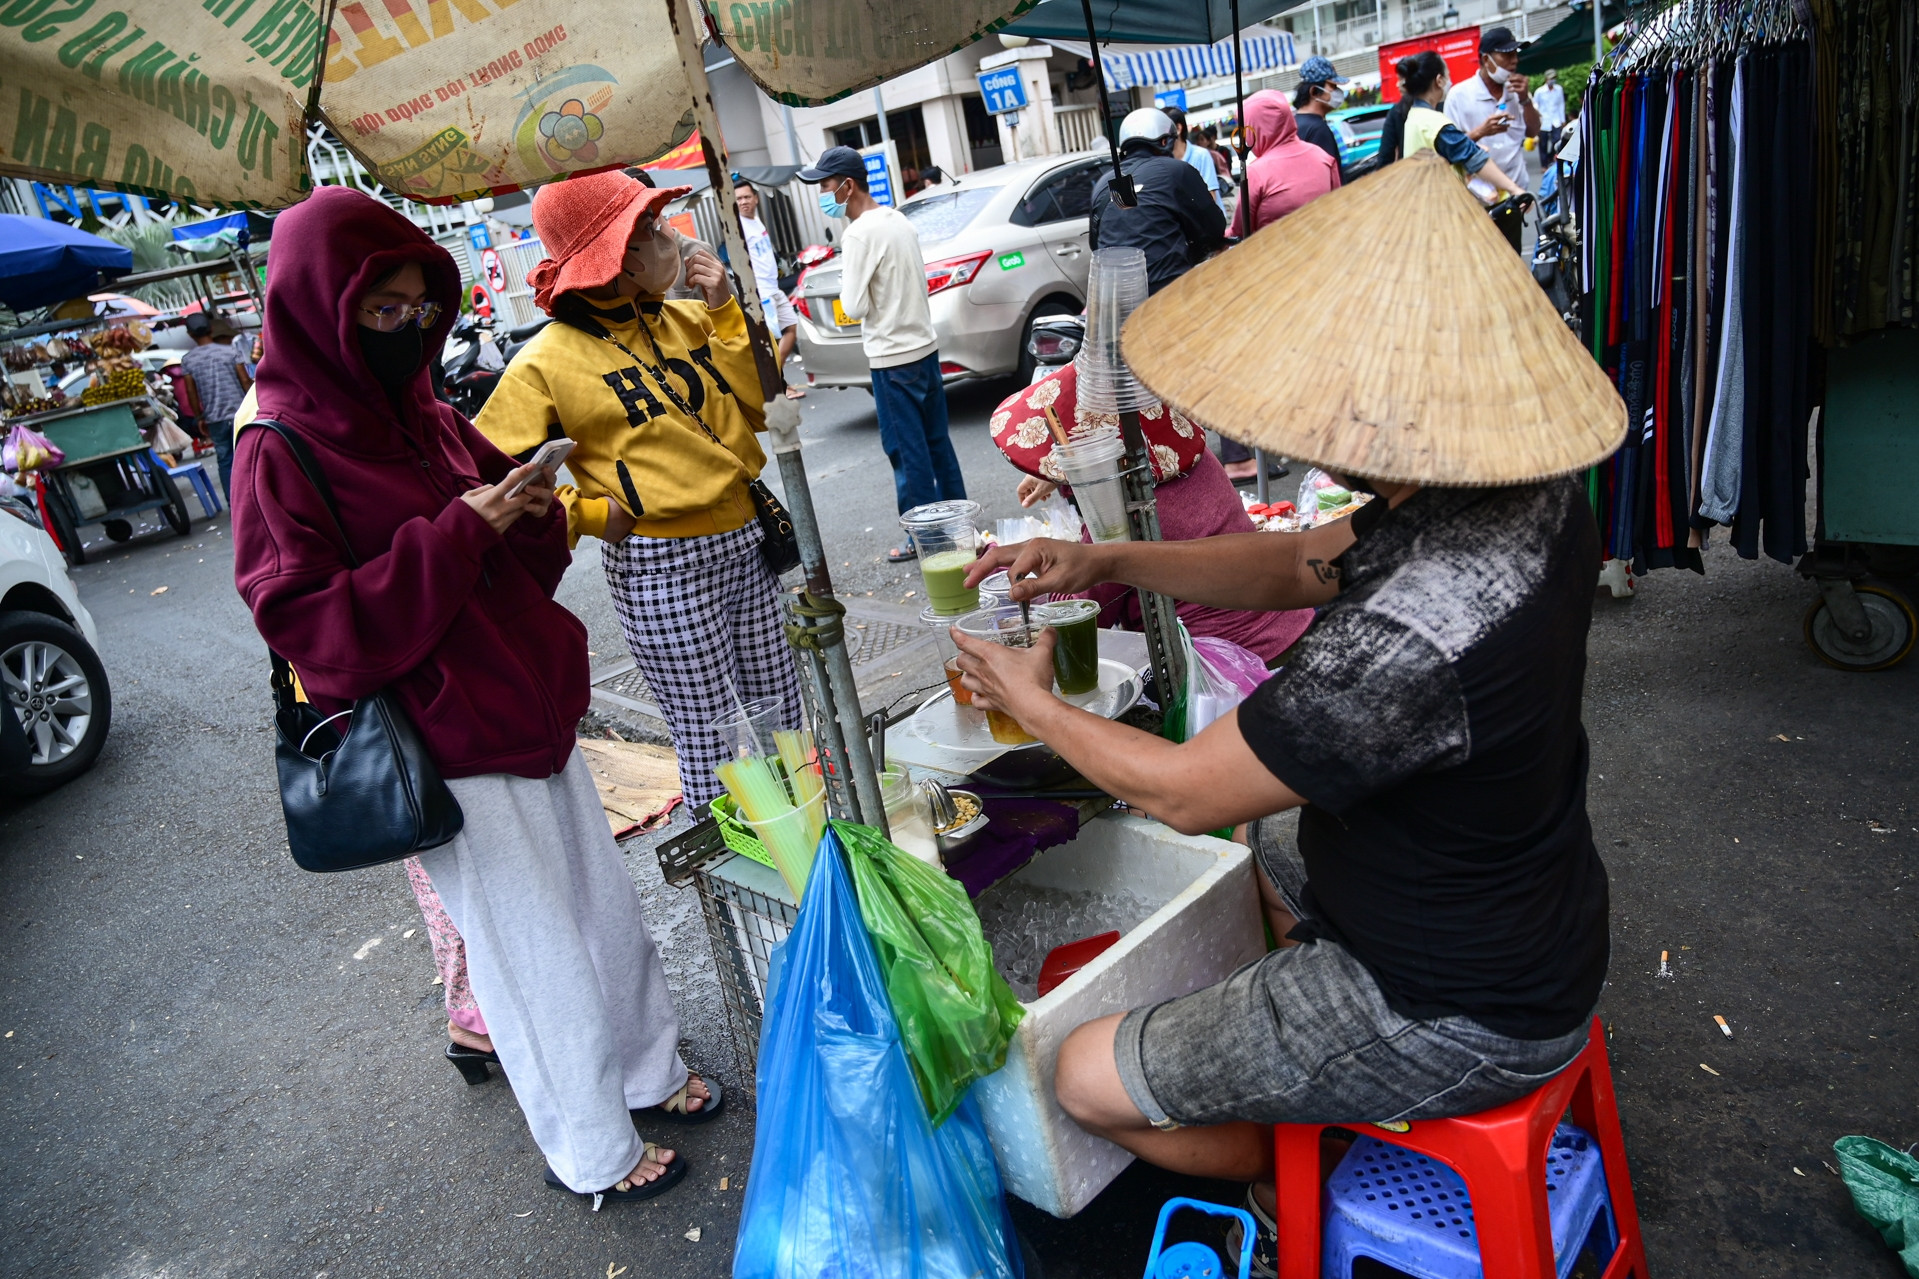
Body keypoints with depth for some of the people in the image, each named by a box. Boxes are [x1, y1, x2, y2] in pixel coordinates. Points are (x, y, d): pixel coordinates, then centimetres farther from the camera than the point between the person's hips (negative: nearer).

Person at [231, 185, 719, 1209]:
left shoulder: (431, 420, 7)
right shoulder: (281, 456, -13)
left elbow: (534, 561, 14)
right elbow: (312, 631, -20)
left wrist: (531, 512, -9)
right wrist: (452, 537, -25)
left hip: (534, 713, 7)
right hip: (450, 757, -7)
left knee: (603, 903, 19)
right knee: (530, 949, 8)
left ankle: (650, 1069, 42)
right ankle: (592, 1152, 30)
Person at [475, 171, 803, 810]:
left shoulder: (686, 320, 9)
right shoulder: (547, 362, -8)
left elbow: (759, 407, 2)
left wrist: (724, 311, -3)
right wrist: (587, 515, -10)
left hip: (747, 543, 6)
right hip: (659, 569, -6)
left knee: (783, 721, 16)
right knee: (713, 745, 1)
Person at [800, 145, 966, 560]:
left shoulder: (859, 234, -17)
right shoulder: (898, 219, 10)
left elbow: (854, 306, -16)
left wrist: (846, 286, 2)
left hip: (892, 358, -9)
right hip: (925, 345, 9)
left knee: (907, 450, 0)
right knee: (936, 441, 16)